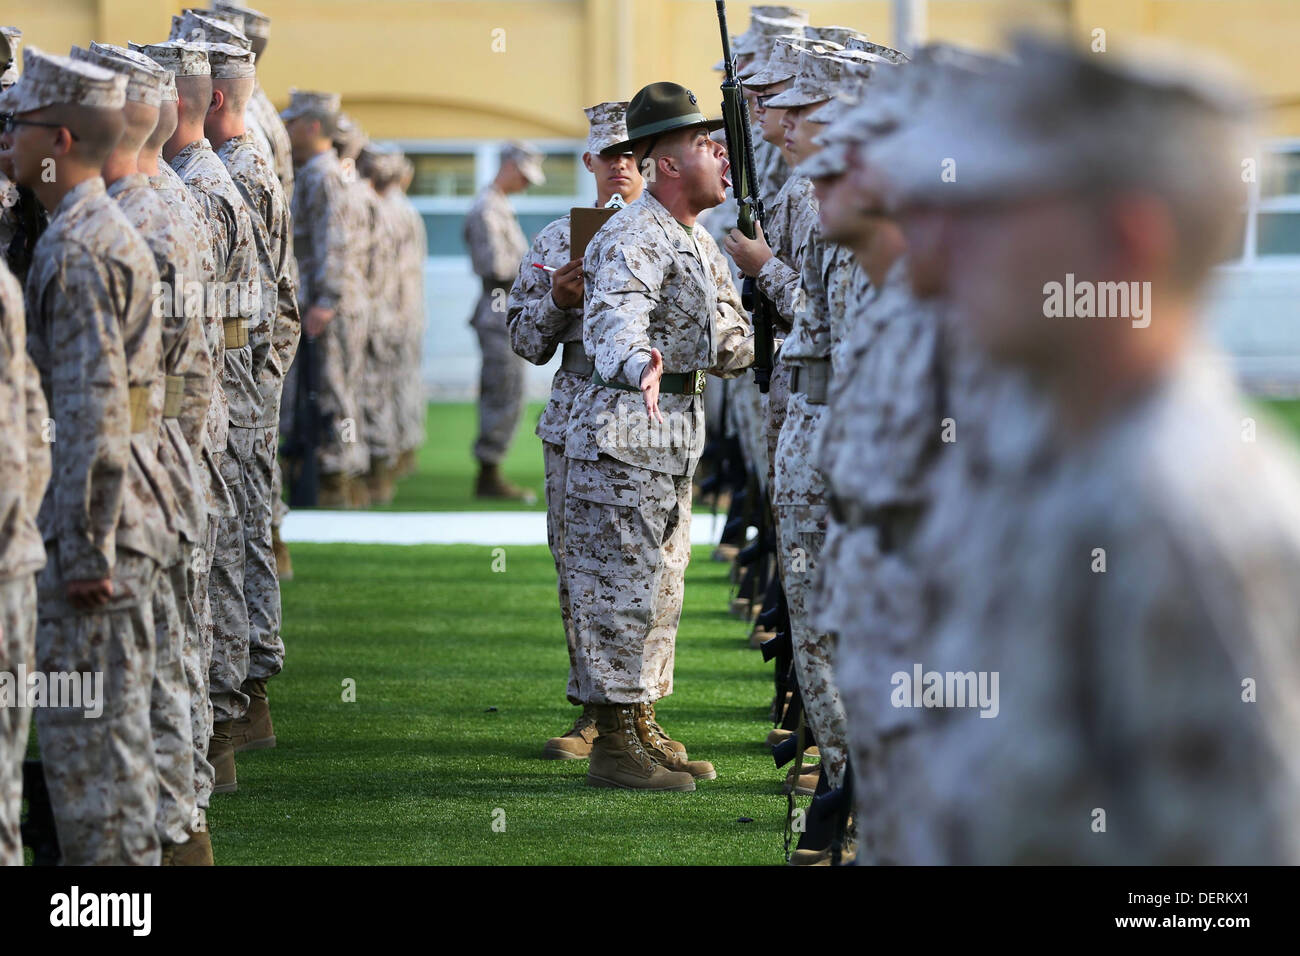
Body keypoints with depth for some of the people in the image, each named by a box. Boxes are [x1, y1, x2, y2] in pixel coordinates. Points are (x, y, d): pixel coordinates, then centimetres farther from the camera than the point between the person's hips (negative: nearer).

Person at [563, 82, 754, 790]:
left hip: (675, 434, 10)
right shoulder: (634, 239, -17)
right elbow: (614, 316, -37)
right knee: (623, 587, -8)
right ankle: (613, 745, -4)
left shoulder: (700, 244, 16)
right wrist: (639, 362, -55)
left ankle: (641, 730, 25)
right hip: (624, 431, -10)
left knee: (659, 587, 16)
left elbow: (728, 341, 25)